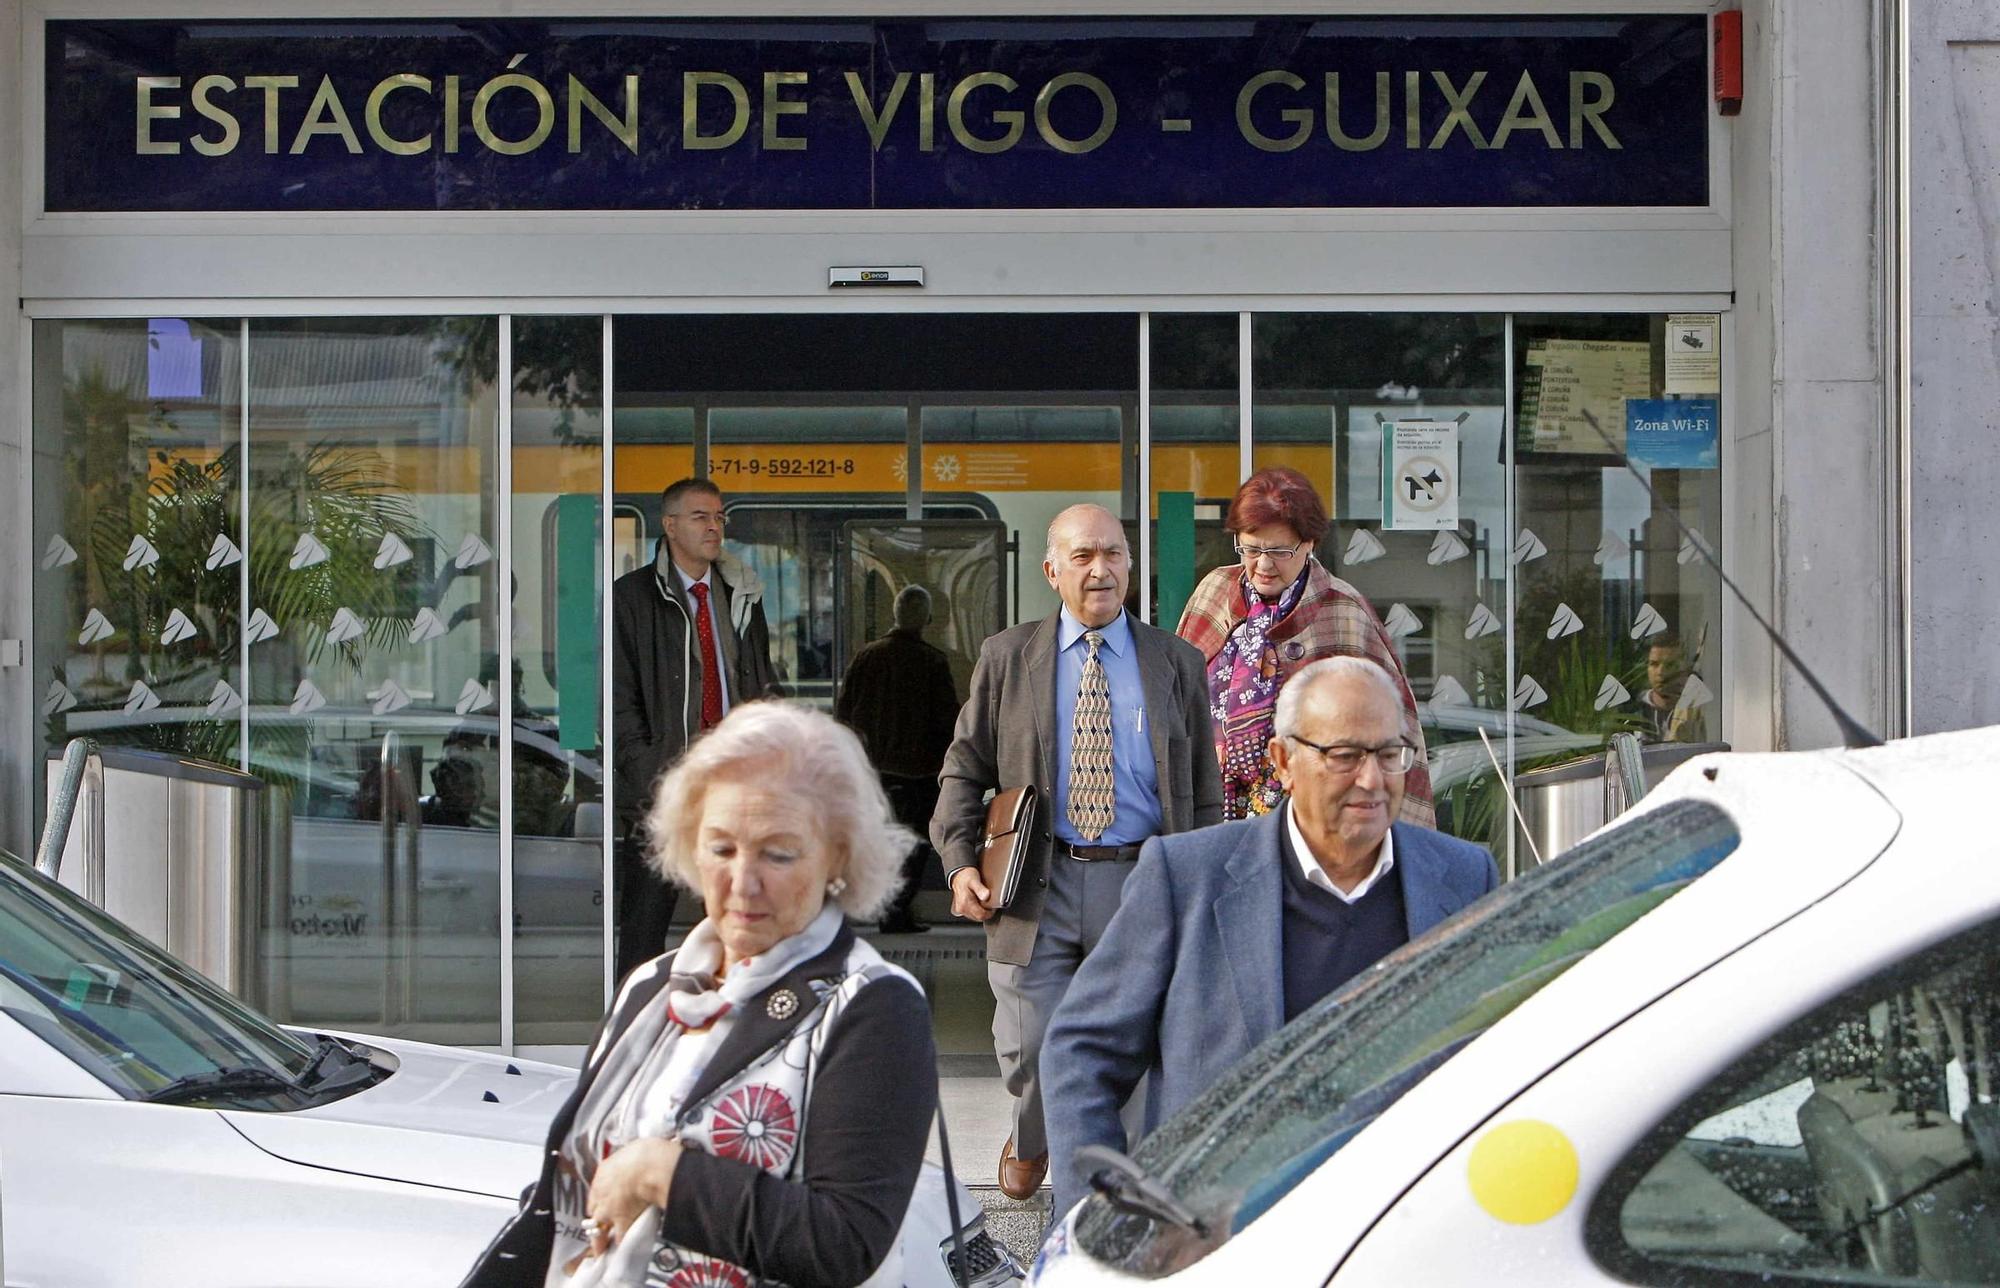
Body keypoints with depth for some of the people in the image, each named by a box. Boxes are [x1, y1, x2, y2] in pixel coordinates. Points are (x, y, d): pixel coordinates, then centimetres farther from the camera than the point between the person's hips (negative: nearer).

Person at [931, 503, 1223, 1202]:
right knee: (1028, 1050, -1)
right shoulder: (1005, 658, 7)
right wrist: (961, 862, -5)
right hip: (1038, 884, 0)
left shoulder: (1177, 663, 9)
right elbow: (964, 771, 9)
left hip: (1144, 883, 1)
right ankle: (1031, 1141, 31)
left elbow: (1204, 790, 11)